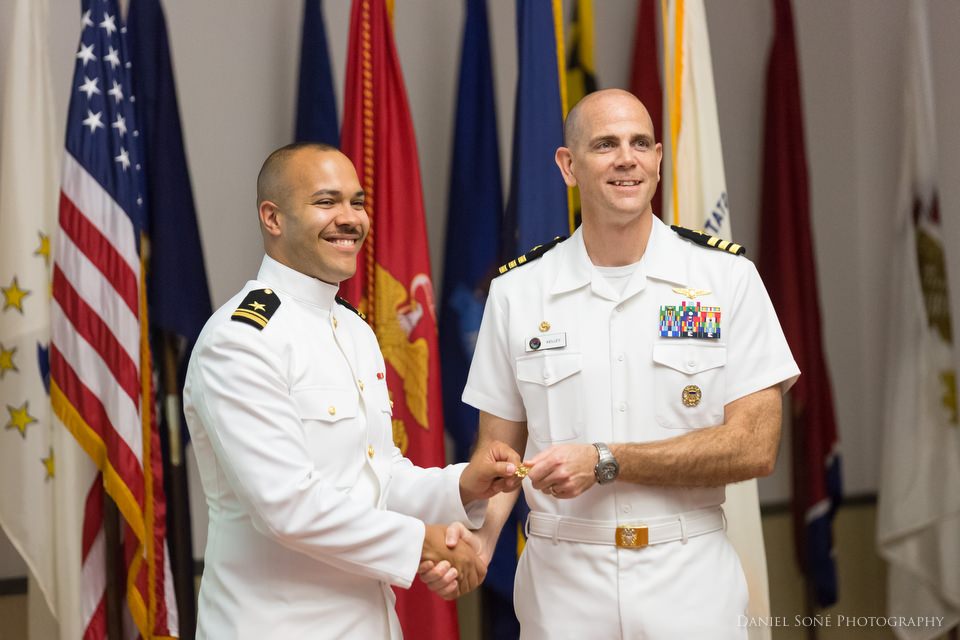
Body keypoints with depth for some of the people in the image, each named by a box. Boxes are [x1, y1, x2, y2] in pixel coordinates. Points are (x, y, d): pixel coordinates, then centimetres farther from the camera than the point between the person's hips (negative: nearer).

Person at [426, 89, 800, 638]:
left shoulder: (726, 276, -4)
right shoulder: (518, 290, 1)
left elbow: (756, 447, -9)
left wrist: (605, 463, -16)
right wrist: (476, 538, -14)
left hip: (690, 583, -1)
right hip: (560, 581, 1)